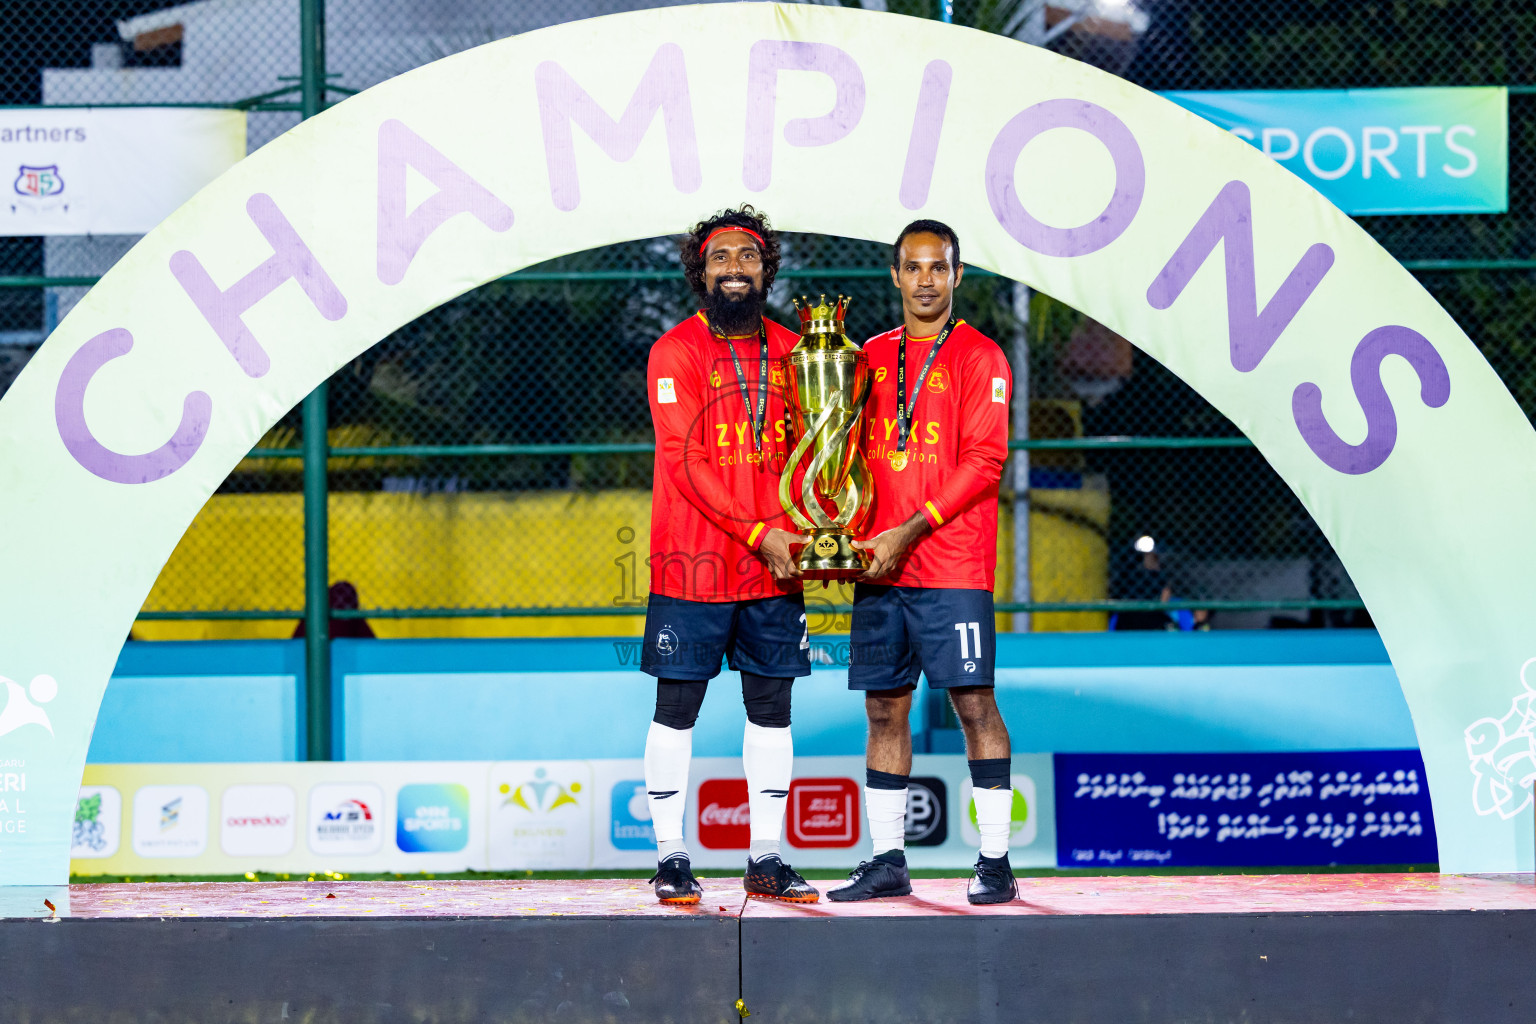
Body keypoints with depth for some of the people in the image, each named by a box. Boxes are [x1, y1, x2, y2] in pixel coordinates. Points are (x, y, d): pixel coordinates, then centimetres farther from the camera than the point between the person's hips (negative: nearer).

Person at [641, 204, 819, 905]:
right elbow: (685, 460, -12)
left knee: (771, 708, 6)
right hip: (692, 562, -4)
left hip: (774, 566, 5)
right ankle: (671, 858, 6)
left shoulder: (789, 351, 11)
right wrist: (758, 532, -17)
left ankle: (766, 860, 13)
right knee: (676, 708, 0)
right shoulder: (676, 352, -4)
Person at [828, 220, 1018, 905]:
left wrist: (909, 532, -14)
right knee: (884, 708, 6)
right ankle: (887, 861, 11)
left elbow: (983, 461, -9)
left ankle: (995, 862, -4)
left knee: (974, 702, -6)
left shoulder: (978, 358, -2)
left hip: (952, 566, -5)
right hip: (878, 568, 5)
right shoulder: (874, 358, 15)